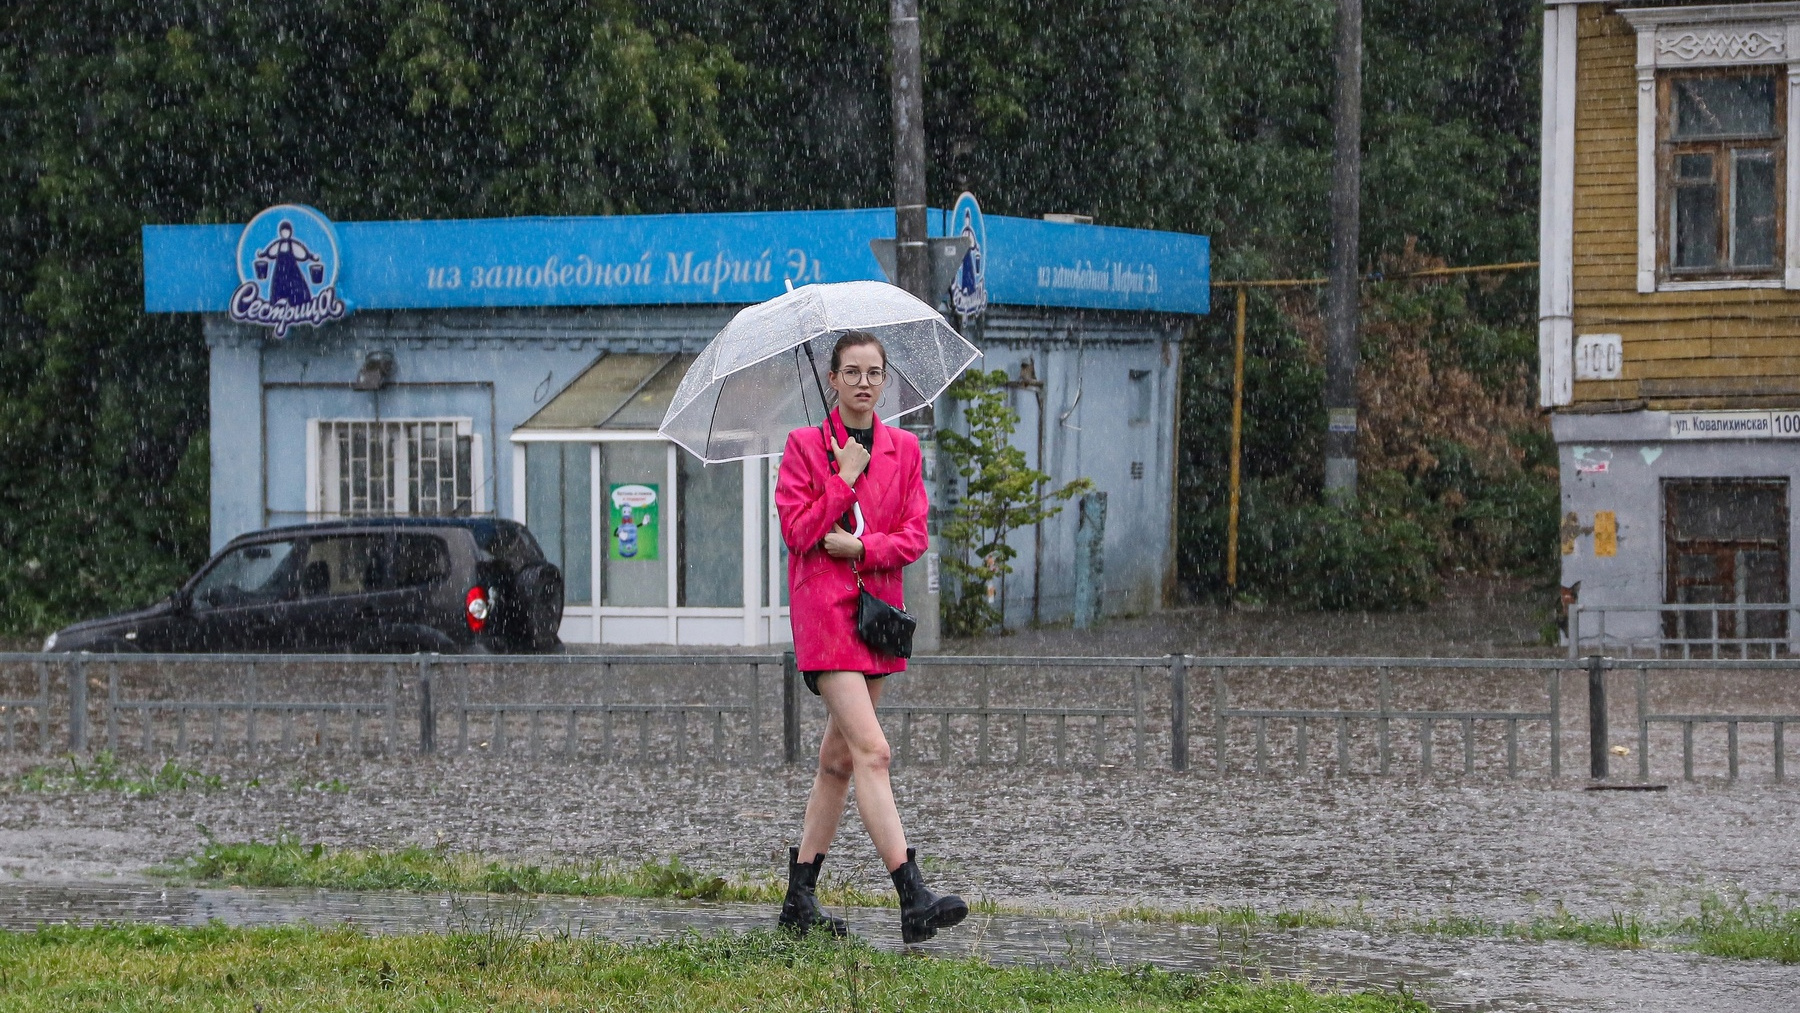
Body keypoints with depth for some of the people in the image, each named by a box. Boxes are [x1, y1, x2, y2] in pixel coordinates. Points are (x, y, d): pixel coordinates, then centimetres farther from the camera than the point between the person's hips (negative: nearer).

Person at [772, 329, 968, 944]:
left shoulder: (903, 449, 11)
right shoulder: (805, 445, 0)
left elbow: (914, 535, 5)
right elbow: (796, 530, -8)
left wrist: (863, 546, -10)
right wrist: (845, 479, -11)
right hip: (822, 604, -6)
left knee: (839, 759, 9)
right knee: (872, 751, -17)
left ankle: (799, 899, 18)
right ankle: (913, 901, -25)